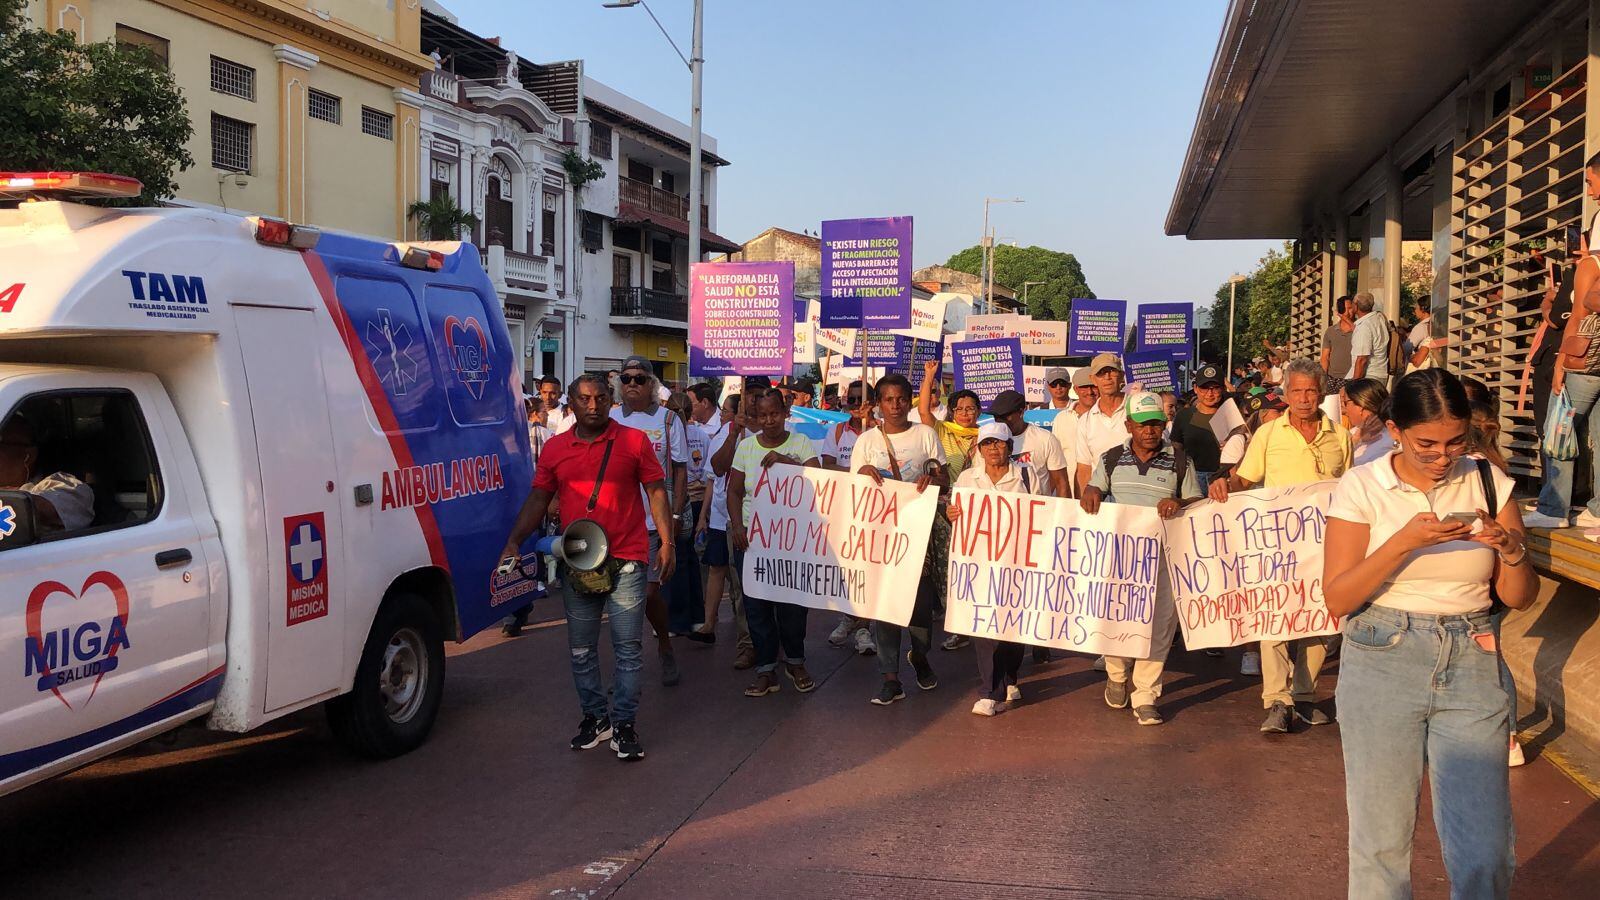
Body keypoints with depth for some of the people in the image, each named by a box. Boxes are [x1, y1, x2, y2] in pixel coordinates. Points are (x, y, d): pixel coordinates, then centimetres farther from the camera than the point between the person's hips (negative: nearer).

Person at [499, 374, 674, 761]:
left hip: (625, 561, -3)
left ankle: (624, 723, 11)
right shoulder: (554, 448, 7)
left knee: (627, 648, 1)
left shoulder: (634, 441, 0)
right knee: (581, 649, 11)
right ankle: (595, 716, 26)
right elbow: (538, 499, 9)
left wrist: (666, 541, -6)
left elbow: (656, 491, 1)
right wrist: (514, 541, -2)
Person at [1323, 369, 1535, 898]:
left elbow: (1520, 598, 8)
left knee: (1485, 851, -2)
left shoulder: (1488, 483, 4)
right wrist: (1404, 542, -20)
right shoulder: (1362, 487, -3)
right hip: (1382, 664, -2)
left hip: (1473, 664, 2)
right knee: (1380, 839, 4)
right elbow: (1337, 599, -8)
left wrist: (1512, 548, -13)